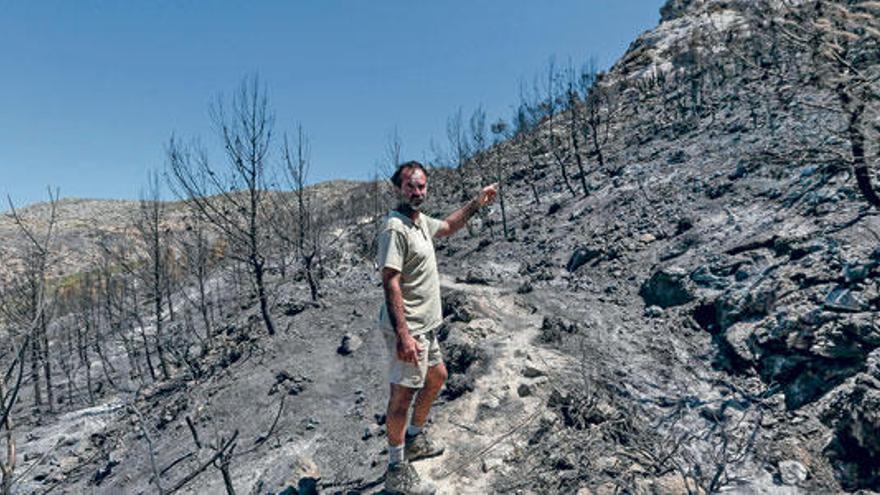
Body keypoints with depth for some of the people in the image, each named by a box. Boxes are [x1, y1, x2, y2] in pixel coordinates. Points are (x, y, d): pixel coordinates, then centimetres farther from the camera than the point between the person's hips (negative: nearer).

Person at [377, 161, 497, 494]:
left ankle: (415, 439, 42)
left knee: (437, 376, 24)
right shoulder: (395, 228, -20)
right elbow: (390, 283, -26)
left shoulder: (421, 220, 8)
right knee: (403, 394, 0)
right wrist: (403, 335, -31)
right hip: (408, 329, -10)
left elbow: (447, 226, 31)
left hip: (426, 325, 10)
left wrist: (476, 204, 24)